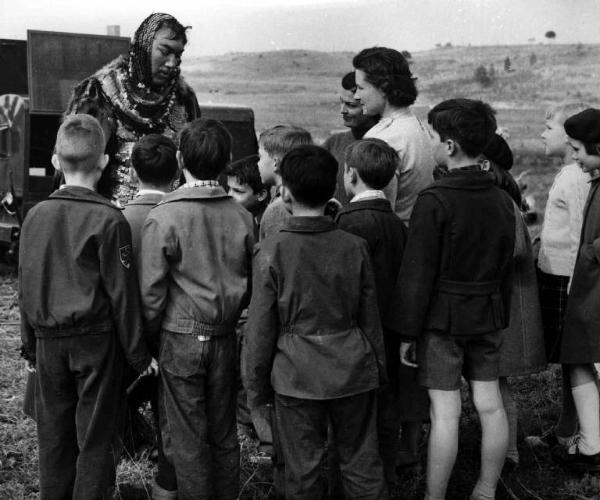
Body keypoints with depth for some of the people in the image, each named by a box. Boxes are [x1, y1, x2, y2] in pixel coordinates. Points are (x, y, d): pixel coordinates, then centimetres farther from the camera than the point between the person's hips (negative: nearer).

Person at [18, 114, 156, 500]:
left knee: (53, 435, 16)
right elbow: (122, 292, -11)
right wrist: (139, 353, -3)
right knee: (95, 436, 6)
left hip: (48, 340, 4)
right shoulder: (109, 219, -13)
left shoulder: (36, 215, 0)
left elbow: (27, 287, 6)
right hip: (96, 339, -4)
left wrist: (31, 346, 16)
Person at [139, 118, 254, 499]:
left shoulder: (164, 217, -13)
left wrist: (150, 334, 5)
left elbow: (152, 289, -10)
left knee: (187, 438, 9)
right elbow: (252, 282, 4)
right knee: (224, 432, 17)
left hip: (181, 338, -4)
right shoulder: (241, 216, -4)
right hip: (225, 338, 4)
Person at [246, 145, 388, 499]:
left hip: (296, 375, -2)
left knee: (304, 470, 10)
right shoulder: (355, 246, -3)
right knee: (363, 464, 15)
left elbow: (262, 327, -6)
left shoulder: (273, 251, -10)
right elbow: (370, 317, 4)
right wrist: (378, 369, 16)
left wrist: (257, 387, 5)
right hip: (352, 370, 3)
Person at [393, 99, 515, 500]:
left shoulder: (434, 201, -16)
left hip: (443, 316, -6)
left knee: (445, 411, 0)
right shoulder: (502, 200, 4)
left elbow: (417, 275, -15)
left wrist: (407, 332, -9)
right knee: (490, 404, 12)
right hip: (488, 316, 6)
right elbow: (506, 267, 11)